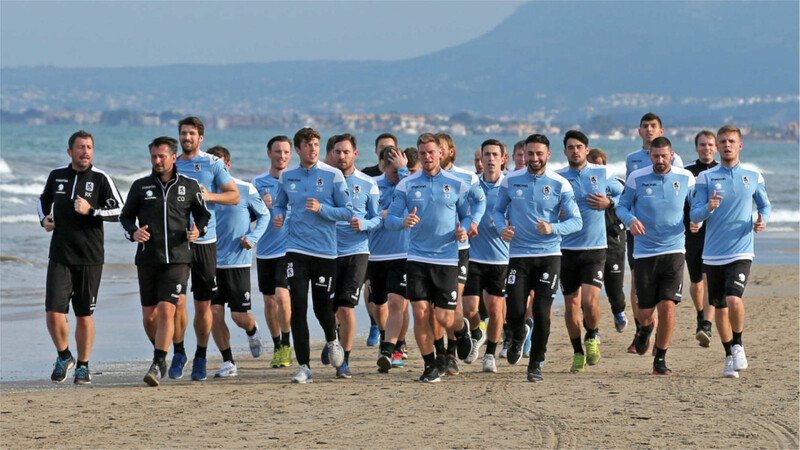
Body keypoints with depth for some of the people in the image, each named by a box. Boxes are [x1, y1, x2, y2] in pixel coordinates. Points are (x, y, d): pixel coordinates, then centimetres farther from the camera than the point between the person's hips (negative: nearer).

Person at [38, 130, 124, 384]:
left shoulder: (101, 179, -1)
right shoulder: (56, 176, 8)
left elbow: (119, 211, -6)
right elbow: (44, 200, 27)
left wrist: (91, 211, -19)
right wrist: (44, 219, 8)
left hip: (90, 259, -2)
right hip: (60, 256, 2)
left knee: (84, 316, 4)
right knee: (54, 312, -8)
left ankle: (83, 366, 20)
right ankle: (64, 357, 16)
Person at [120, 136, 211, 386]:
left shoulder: (189, 186, 7)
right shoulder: (140, 187, 8)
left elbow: (204, 215, 18)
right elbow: (125, 216, 15)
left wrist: (198, 231, -4)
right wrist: (133, 233, -7)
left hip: (177, 259, -2)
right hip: (147, 260, 2)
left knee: (166, 310, -15)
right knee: (149, 316, 4)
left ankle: (158, 365, -14)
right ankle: (160, 353, 30)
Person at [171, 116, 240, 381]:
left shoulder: (213, 164, 2)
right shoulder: (171, 166, 9)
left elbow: (234, 196, 0)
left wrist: (209, 195, -15)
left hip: (204, 241, -1)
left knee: (203, 305, 4)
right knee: (177, 301, -9)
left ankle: (200, 359, 17)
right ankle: (178, 353, 7)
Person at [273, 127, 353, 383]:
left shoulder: (333, 176, -2)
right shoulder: (286, 177, 7)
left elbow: (348, 212, -2)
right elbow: (280, 204, 21)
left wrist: (321, 209, -18)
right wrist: (278, 216, -2)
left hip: (326, 252, -1)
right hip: (296, 251, 1)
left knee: (322, 307, 5)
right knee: (298, 308, -9)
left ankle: (332, 342, 39)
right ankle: (304, 366, -4)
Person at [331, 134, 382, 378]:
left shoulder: (367, 184, 5)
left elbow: (378, 218, 5)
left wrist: (364, 224, -15)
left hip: (356, 251, -2)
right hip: (328, 251, 2)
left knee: (346, 307, -11)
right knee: (329, 308, 2)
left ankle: (344, 360, 0)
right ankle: (336, 337, 32)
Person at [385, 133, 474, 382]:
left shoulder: (457, 184, 3)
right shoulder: (406, 185, 4)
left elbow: (468, 215, 11)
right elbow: (390, 219, 4)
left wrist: (463, 230, -11)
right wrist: (403, 221, -18)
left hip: (447, 258, -1)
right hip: (417, 257, 1)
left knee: (444, 318, -3)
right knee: (421, 313, -6)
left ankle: (462, 328, 33)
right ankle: (430, 366, 9)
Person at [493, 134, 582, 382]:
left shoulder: (560, 184, -1)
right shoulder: (511, 181, 4)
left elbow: (576, 220, 0)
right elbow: (498, 210, 15)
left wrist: (553, 228, -18)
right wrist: (502, 227, -7)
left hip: (549, 255, -1)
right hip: (518, 254, 1)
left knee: (542, 313, -7)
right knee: (514, 312, -7)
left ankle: (536, 364, 10)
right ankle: (518, 336, 31)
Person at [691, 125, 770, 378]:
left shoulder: (753, 177, 5)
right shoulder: (706, 177, 3)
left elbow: (765, 205, 18)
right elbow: (694, 215, 0)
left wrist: (762, 220, -4)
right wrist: (708, 208, -22)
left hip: (741, 252, -2)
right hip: (713, 254, 2)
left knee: (734, 300, -21)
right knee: (720, 308, 7)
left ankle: (738, 345, 4)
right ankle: (729, 357, 25)